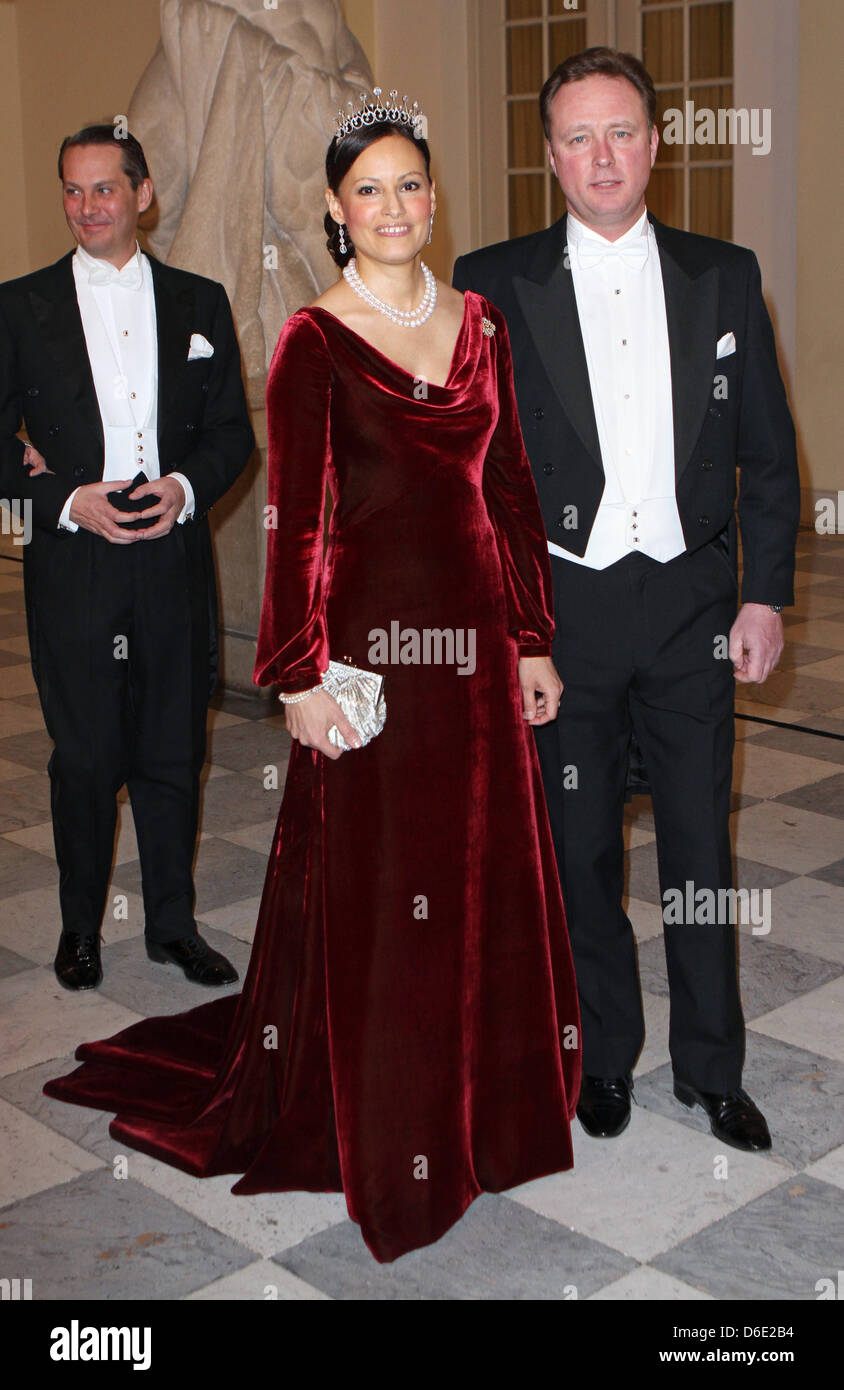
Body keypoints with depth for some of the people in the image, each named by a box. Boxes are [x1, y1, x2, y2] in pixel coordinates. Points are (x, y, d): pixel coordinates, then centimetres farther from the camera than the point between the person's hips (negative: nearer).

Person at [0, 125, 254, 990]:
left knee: (172, 753, 8)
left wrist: (187, 487, -10)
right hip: (72, 567, -1)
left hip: (173, 559, 2)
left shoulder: (199, 303, 9)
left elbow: (233, 430, 9)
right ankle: (80, 926, 23)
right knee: (84, 758, 5)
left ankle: (172, 925, 23)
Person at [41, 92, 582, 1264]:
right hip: (375, 632, -5)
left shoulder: (479, 321, 10)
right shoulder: (314, 343, -6)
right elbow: (292, 519, -10)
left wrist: (534, 639, 8)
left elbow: (511, 489, 11)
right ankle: (382, 1137, 22)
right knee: (372, 891, 4)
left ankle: (487, 1103, 33)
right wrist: (301, 678, -14)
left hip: (478, 633, 5)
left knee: (488, 881, 13)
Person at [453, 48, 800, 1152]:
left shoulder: (724, 276, 6)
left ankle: (712, 1068, 26)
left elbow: (768, 453, 8)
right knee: (582, 845, 10)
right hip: (562, 602, -1)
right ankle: (606, 1056, 29)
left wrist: (766, 595, 1)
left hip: (692, 603, 1)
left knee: (703, 843, 9)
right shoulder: (493, 284, 0)